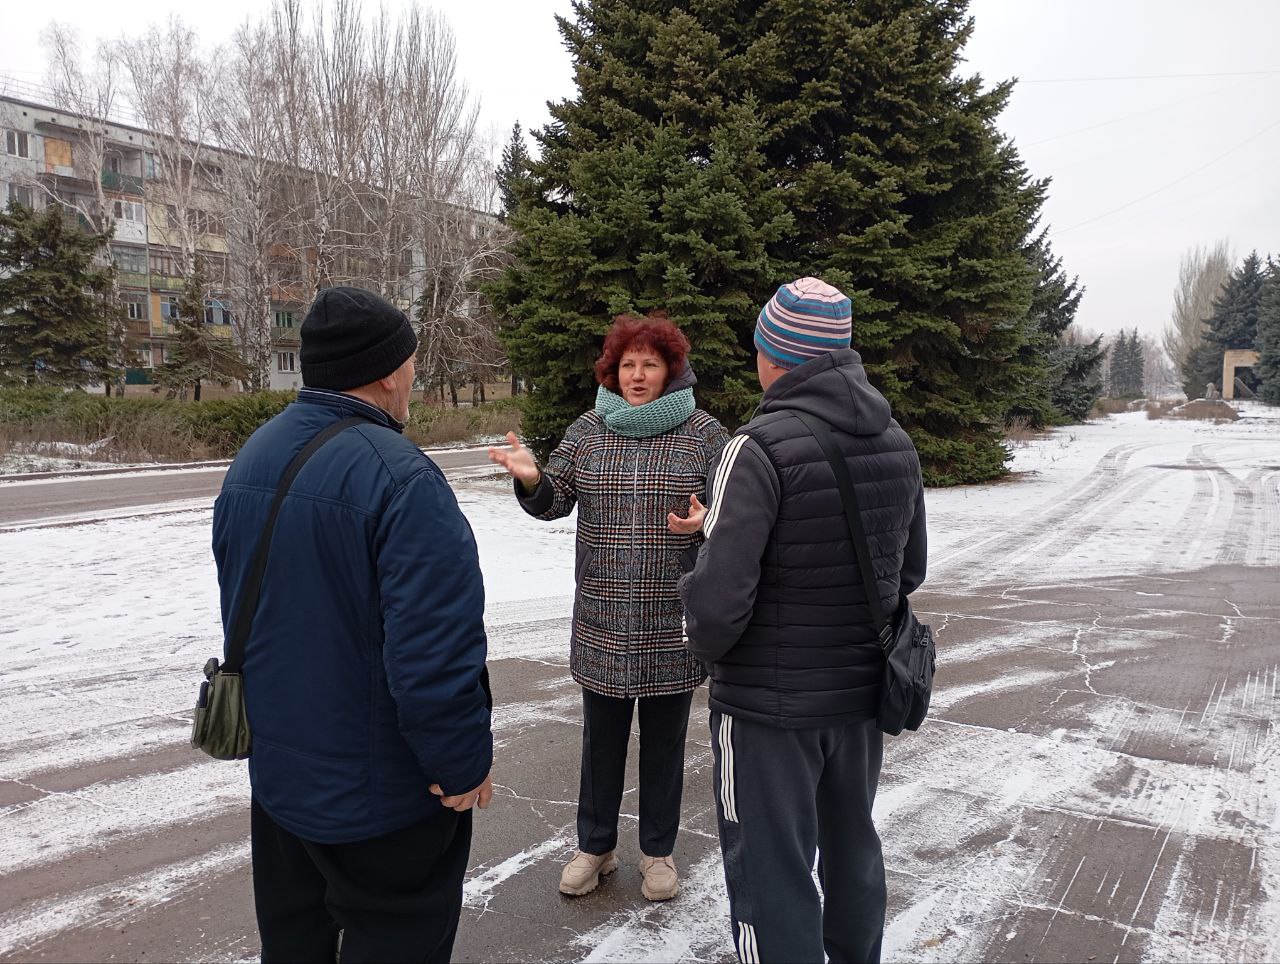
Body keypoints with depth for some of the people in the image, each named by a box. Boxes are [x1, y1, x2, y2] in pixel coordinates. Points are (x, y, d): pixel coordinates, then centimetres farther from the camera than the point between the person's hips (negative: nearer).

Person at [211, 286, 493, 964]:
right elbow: (437, 649, -29)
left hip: (278, 773, 8)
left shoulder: (252, 458, 3)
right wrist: (462, 764, -15)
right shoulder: (400, 476, -25)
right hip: (379, 792, -8)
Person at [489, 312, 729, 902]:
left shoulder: (703, 433, -1)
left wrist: (704, 521, -21)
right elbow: (553, 502, 3)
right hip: (602, 624, 2)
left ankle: (658, 852, 32)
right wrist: (530, 479, -19)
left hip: (673, 625, -1)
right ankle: (595, 846, 34)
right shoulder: (588, 430, 5)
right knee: (601, 739, 14)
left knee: (664, 742, 13)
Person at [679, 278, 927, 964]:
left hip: (771, 703, -7)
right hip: (863, 688, 8)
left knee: (770, 874, 8)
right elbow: (910, 569, 12)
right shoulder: (896, 443, 2)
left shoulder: (761, 447, -22)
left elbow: (719, 596, -26)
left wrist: (708, 642, -5)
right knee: (852, 845, 26)